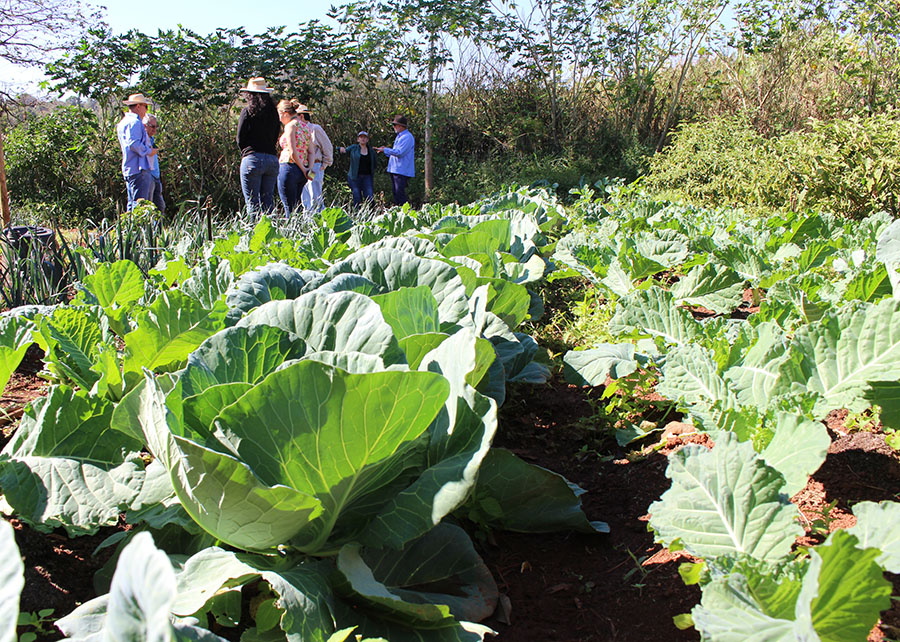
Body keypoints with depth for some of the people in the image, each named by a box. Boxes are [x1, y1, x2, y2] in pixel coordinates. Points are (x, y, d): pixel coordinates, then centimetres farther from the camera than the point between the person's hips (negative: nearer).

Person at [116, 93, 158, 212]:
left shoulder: (123, 122, 22)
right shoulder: (135, 122, -10)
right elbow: (133, 144, -21)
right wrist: (148, 151, -10)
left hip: (129, 171, 10)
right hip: (139, 170, -10)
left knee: (132, 204, 12)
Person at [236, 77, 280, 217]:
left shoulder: (248, 111, -3)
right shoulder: (273, 112, 11)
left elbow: (240, 139, 0)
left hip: (253, 159, -5)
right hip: (272, 159, 5)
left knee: (252, 204, -3)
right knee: (268, 202, 9)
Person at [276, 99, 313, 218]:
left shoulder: (291, 125, -8)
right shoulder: (306, 126, 15)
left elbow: (293, 152, -15)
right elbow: (311, 152, 9)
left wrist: (303, 169, -7)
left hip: (289, 167, -8)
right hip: (302, 172, 8)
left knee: (289, 208, -5)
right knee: (296, 206, 12)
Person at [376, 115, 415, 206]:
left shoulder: (407, 137, -13)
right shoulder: (399, 136, 20)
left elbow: (399, 152, -22)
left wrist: (385, 150, -14)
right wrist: (386, 151, 14)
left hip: (402, 171, -10)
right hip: (395, 170, 10)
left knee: (400, 193, -14)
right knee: (395, 192, 10)